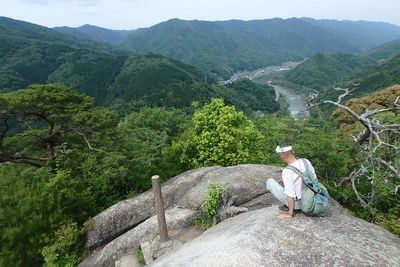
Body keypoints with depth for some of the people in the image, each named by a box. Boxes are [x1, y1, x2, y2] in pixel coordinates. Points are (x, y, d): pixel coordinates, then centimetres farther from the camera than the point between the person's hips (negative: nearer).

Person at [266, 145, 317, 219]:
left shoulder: (287, 172, -28)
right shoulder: (306, 162, -8)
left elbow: (290, 195, -25)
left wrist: (290, 213, -9)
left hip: (297, 203, -6)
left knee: (270, 181, 3)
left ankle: (290, 210, 6)